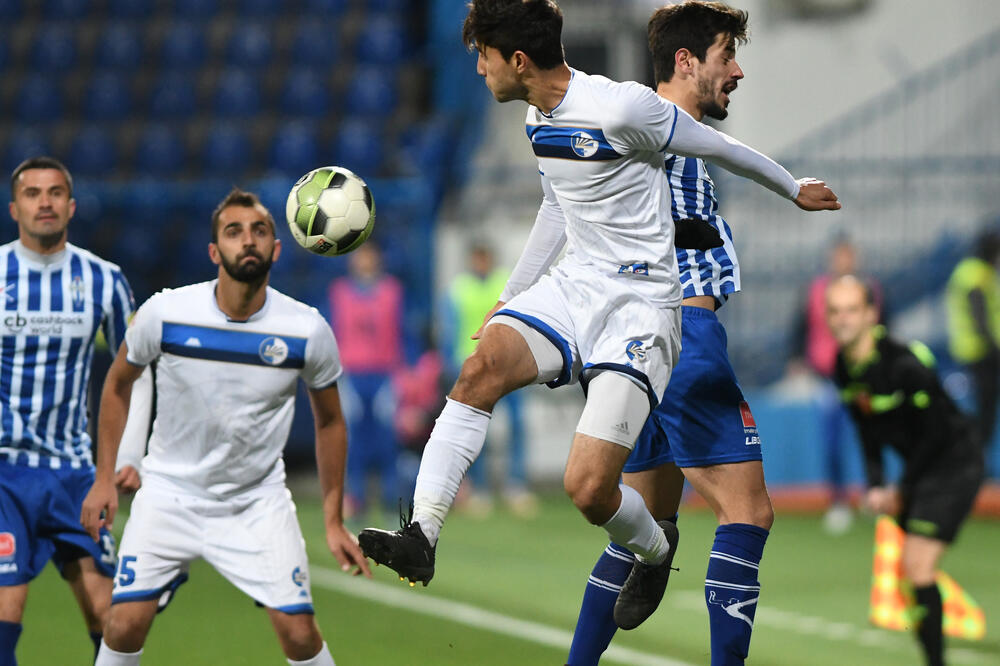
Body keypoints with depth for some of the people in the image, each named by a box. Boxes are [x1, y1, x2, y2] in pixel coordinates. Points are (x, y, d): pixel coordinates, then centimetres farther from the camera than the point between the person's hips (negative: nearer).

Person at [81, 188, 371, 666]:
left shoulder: (308, 331, -12)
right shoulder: (165, 313, -13)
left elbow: (329, 422, 4)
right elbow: (118, 382, 6)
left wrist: (333, 521, 3)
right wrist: (104, 478, 3)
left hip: (259, 502, 0)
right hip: (170, 492, 0)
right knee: (125, 623, -11)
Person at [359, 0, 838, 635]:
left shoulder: (622, 108, -19)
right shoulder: (539, 119, 8)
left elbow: (717, 147, -5)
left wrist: (793, 189, 10)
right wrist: (510, 296, 30)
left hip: (641, 303, -7)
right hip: (573, 284, 7)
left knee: (588, 488, -15)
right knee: (482, 367, -24)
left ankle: (655, 547, 20)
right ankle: (420, 538, -28)